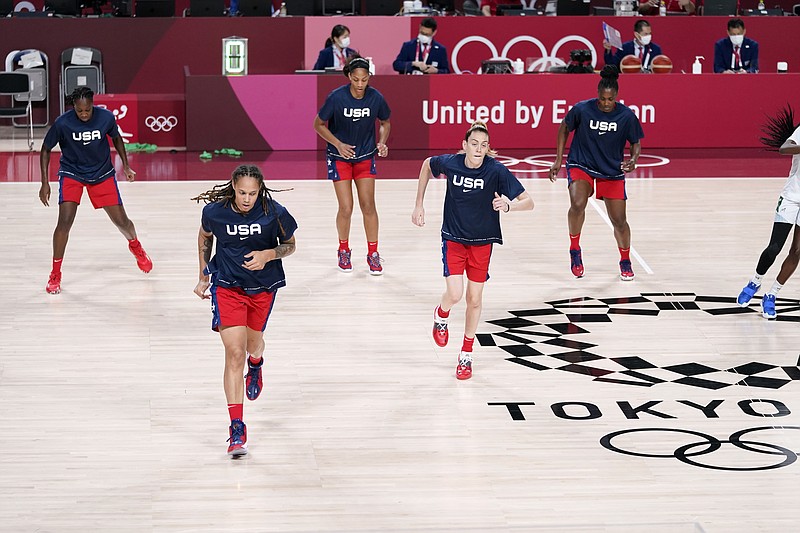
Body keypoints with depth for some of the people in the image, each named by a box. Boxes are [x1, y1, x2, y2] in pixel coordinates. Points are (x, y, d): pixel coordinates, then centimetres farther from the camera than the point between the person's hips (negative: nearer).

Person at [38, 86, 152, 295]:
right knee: (65, 221, -17)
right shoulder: (63, 123, -23)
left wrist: (125, 165, 2)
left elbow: (116, 138, 5)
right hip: (71, 174, -2)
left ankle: (135, 246, 40)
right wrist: (45, 183, -11)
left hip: (102, 174, 2)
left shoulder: (106, 117, -18)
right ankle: (55, 274, -5)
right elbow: (46, 149, -8)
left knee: (121, 221, 5)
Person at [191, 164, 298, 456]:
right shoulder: (214, 211, -16)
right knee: (235, 353, -14)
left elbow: (289, 244, -1)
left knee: (253, 344, 22)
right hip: (227, 287, -2)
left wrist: (268, 254, -22)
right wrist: (204, 277, 10)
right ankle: (237, 428, -13)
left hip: (263, 287, 2)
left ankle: (255, 367, 64)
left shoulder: (274, 213, -19)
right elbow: (205, 237, 6)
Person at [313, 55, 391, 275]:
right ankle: (343, 251, 19)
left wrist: (382, 142, -11)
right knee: (346, 208, -4)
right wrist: (338, 144, -17)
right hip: (339, 157, -2)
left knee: (368, 205, -1)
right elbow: (319, 124, -7)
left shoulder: (375, 98, -12)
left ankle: (373, 253, 12)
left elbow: (385, 123, 7)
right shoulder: (336, 97, -20)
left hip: (365, 157, 2)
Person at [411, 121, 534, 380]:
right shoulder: (449, 163, -16)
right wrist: (419, 205, 7)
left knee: (474, 299, 6)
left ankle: (466, 354, 25)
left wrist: (509, 205, -44)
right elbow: (427, 165, 8)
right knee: (454, 294, -15)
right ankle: (441, 315, 23)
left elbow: (528, 202, -21)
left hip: (482, 242, 0)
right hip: (453, 238, 0)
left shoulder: (496, 170, -21)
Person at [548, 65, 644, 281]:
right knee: (577, 204, -29)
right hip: (580, 165, -1)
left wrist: (633, 160, -20)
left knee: (619, 221, 2)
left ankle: (625, 262, 27)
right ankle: (575, 251, -8)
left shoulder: (626, 115, -13)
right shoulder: (582, 109, -15)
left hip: (612, 172, 1)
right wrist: (558, 160, 2)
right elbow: (564, 128, 4)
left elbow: (636, 143, 1)